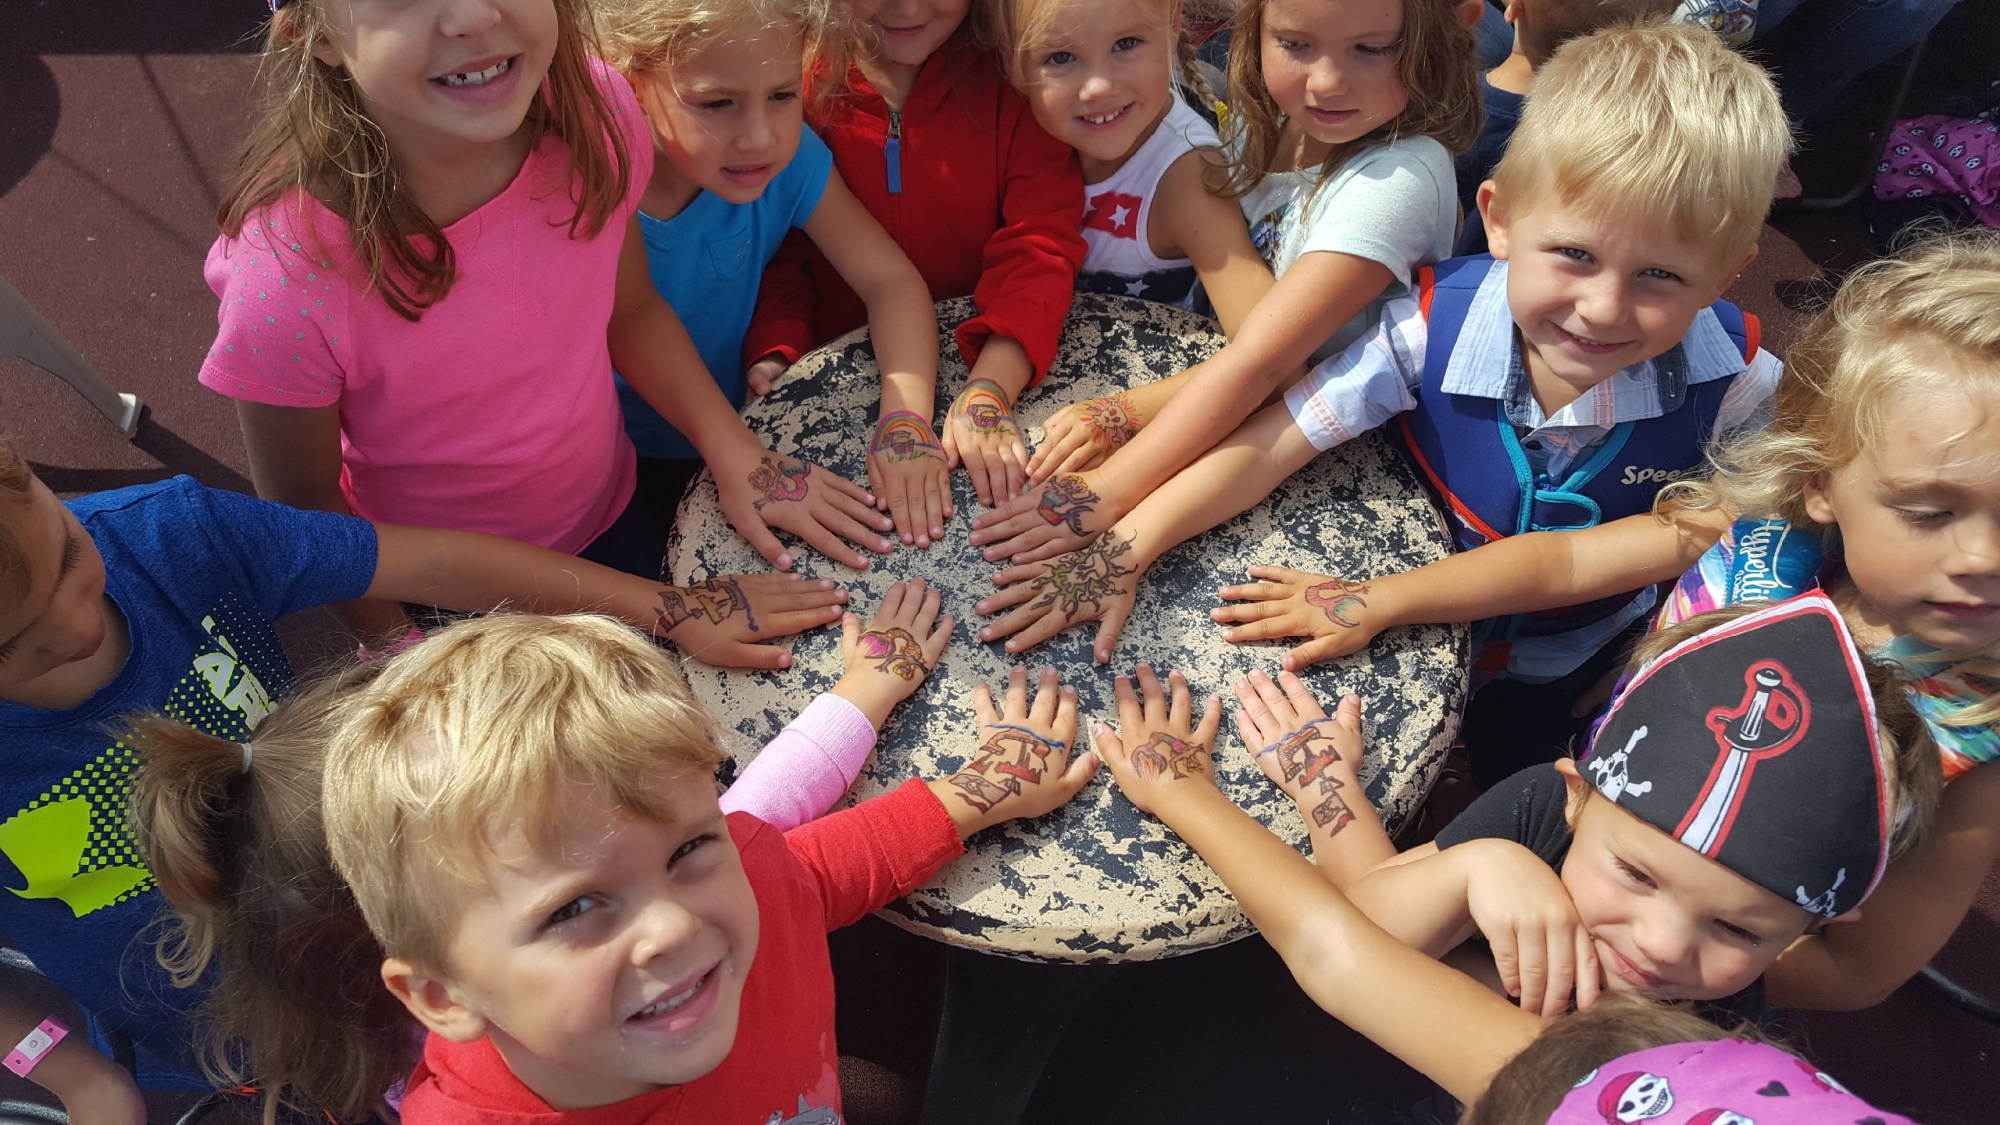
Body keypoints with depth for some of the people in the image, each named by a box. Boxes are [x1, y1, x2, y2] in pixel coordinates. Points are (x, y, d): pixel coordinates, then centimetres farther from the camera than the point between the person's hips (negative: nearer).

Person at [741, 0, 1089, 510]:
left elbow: (1039, 242, -15)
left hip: (982, 351, 0)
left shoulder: (1011, 80, -6)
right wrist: (774, 358, -22)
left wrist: (988, 391, -29)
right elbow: (769, 247, -3)